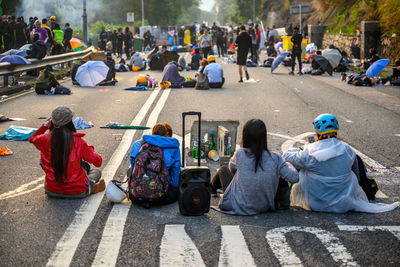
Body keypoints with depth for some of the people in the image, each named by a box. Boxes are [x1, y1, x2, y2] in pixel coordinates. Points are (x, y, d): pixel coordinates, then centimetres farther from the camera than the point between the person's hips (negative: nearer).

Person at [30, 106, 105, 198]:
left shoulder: (45, 139, -9)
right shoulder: (78, 142, -16)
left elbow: (32, 139, 17)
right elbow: (98, 162, -6)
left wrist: (45, 125, 12)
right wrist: (89, 149, 12)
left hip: (52, 192, 2)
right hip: (77, 192, -2)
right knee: (97, 172, 27)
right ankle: (92, 187, 5)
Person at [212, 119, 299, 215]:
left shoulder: (240, 154, -21)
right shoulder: (275, 159, -18)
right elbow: (294, 177, -17)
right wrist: (288, 165, 3)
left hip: (238, 207, -3)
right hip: (263, 207, 3)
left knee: (223, 169, 24)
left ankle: (212, 189, 57)